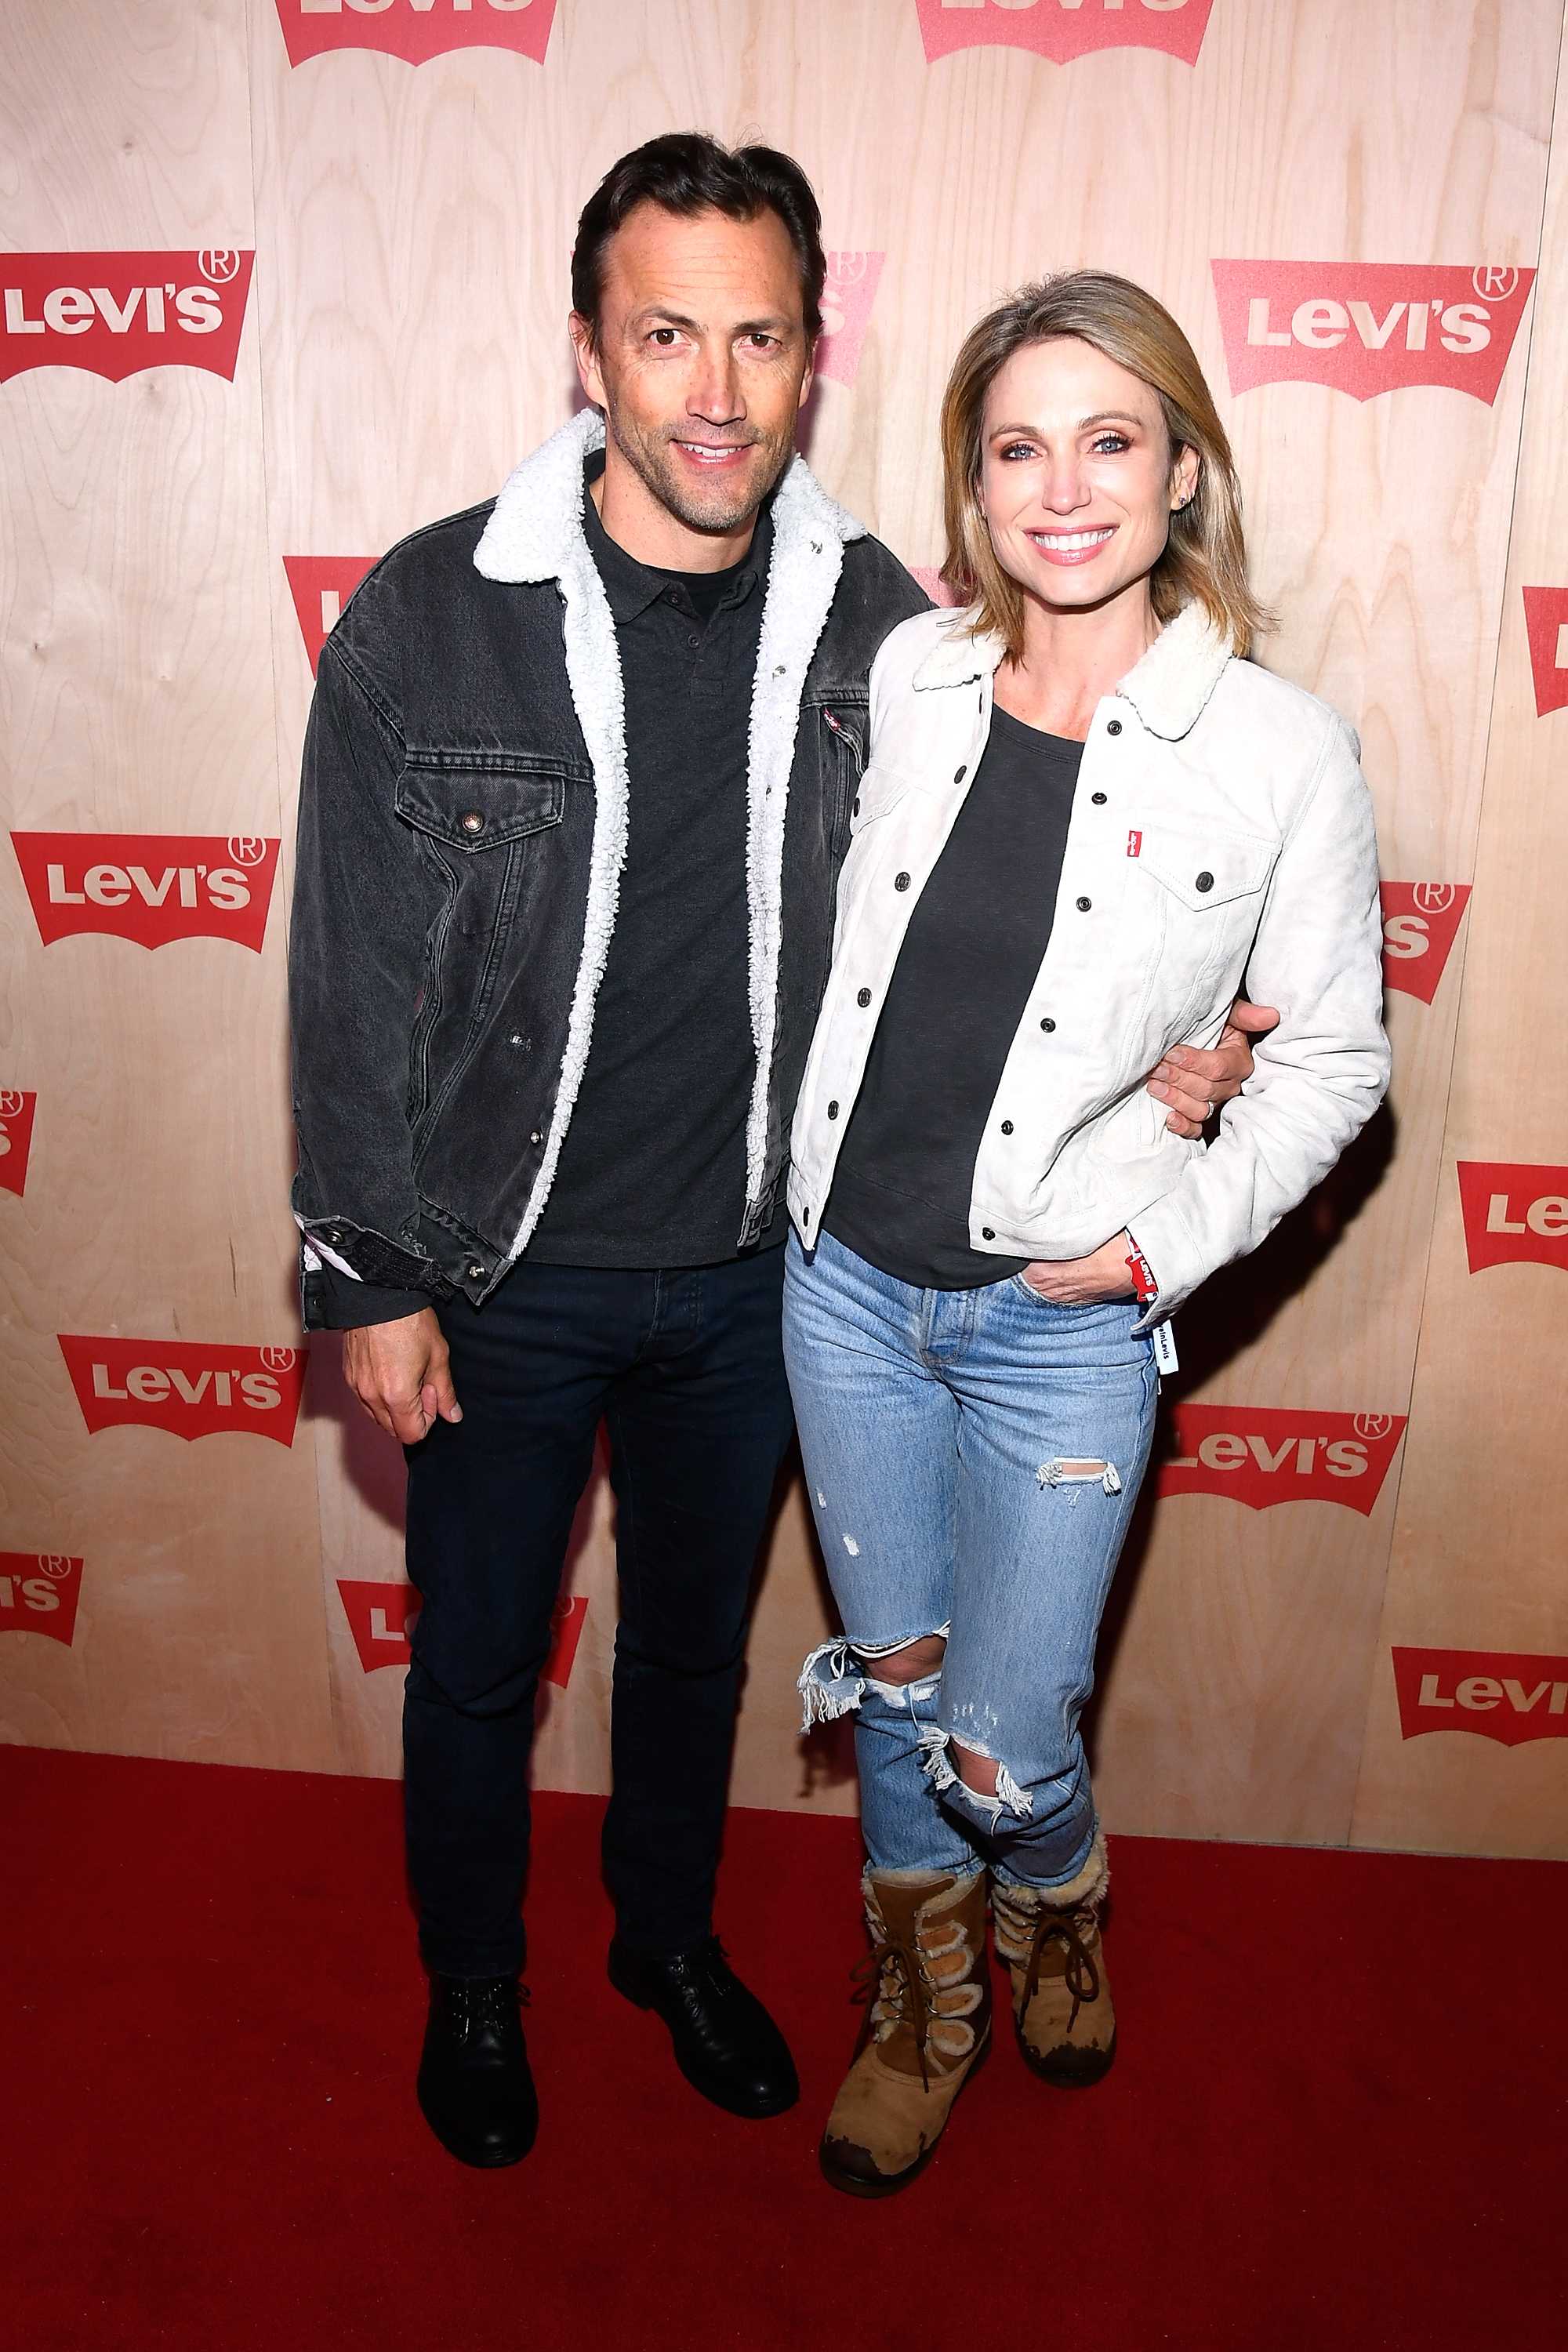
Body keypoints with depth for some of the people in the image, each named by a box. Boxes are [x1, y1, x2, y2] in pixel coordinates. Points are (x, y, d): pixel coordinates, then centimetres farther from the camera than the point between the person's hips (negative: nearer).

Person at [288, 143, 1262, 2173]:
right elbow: (355, 982, -9)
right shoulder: (425, 620, -14)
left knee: (694, 1638, 23)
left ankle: (668, 1931, 50)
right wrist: (371, 1276, -8)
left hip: (751, 1267, 2)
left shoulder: (876, 622, -6)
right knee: (476, 1662, 17)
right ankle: (471, 1983, 46)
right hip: (507, 1273, -2)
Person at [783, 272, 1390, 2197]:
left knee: (1001, 1742, 7)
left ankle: (1057, 1905, 46)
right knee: (893, 1686, 18)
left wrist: (1166, 1235, -10)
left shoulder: (1278, 753, -10)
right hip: (846, 1279, 3)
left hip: (1059, 1321, -3)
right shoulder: (905, 677, -2)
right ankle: (923, 2009, 45)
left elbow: (1334, 1052, -1)